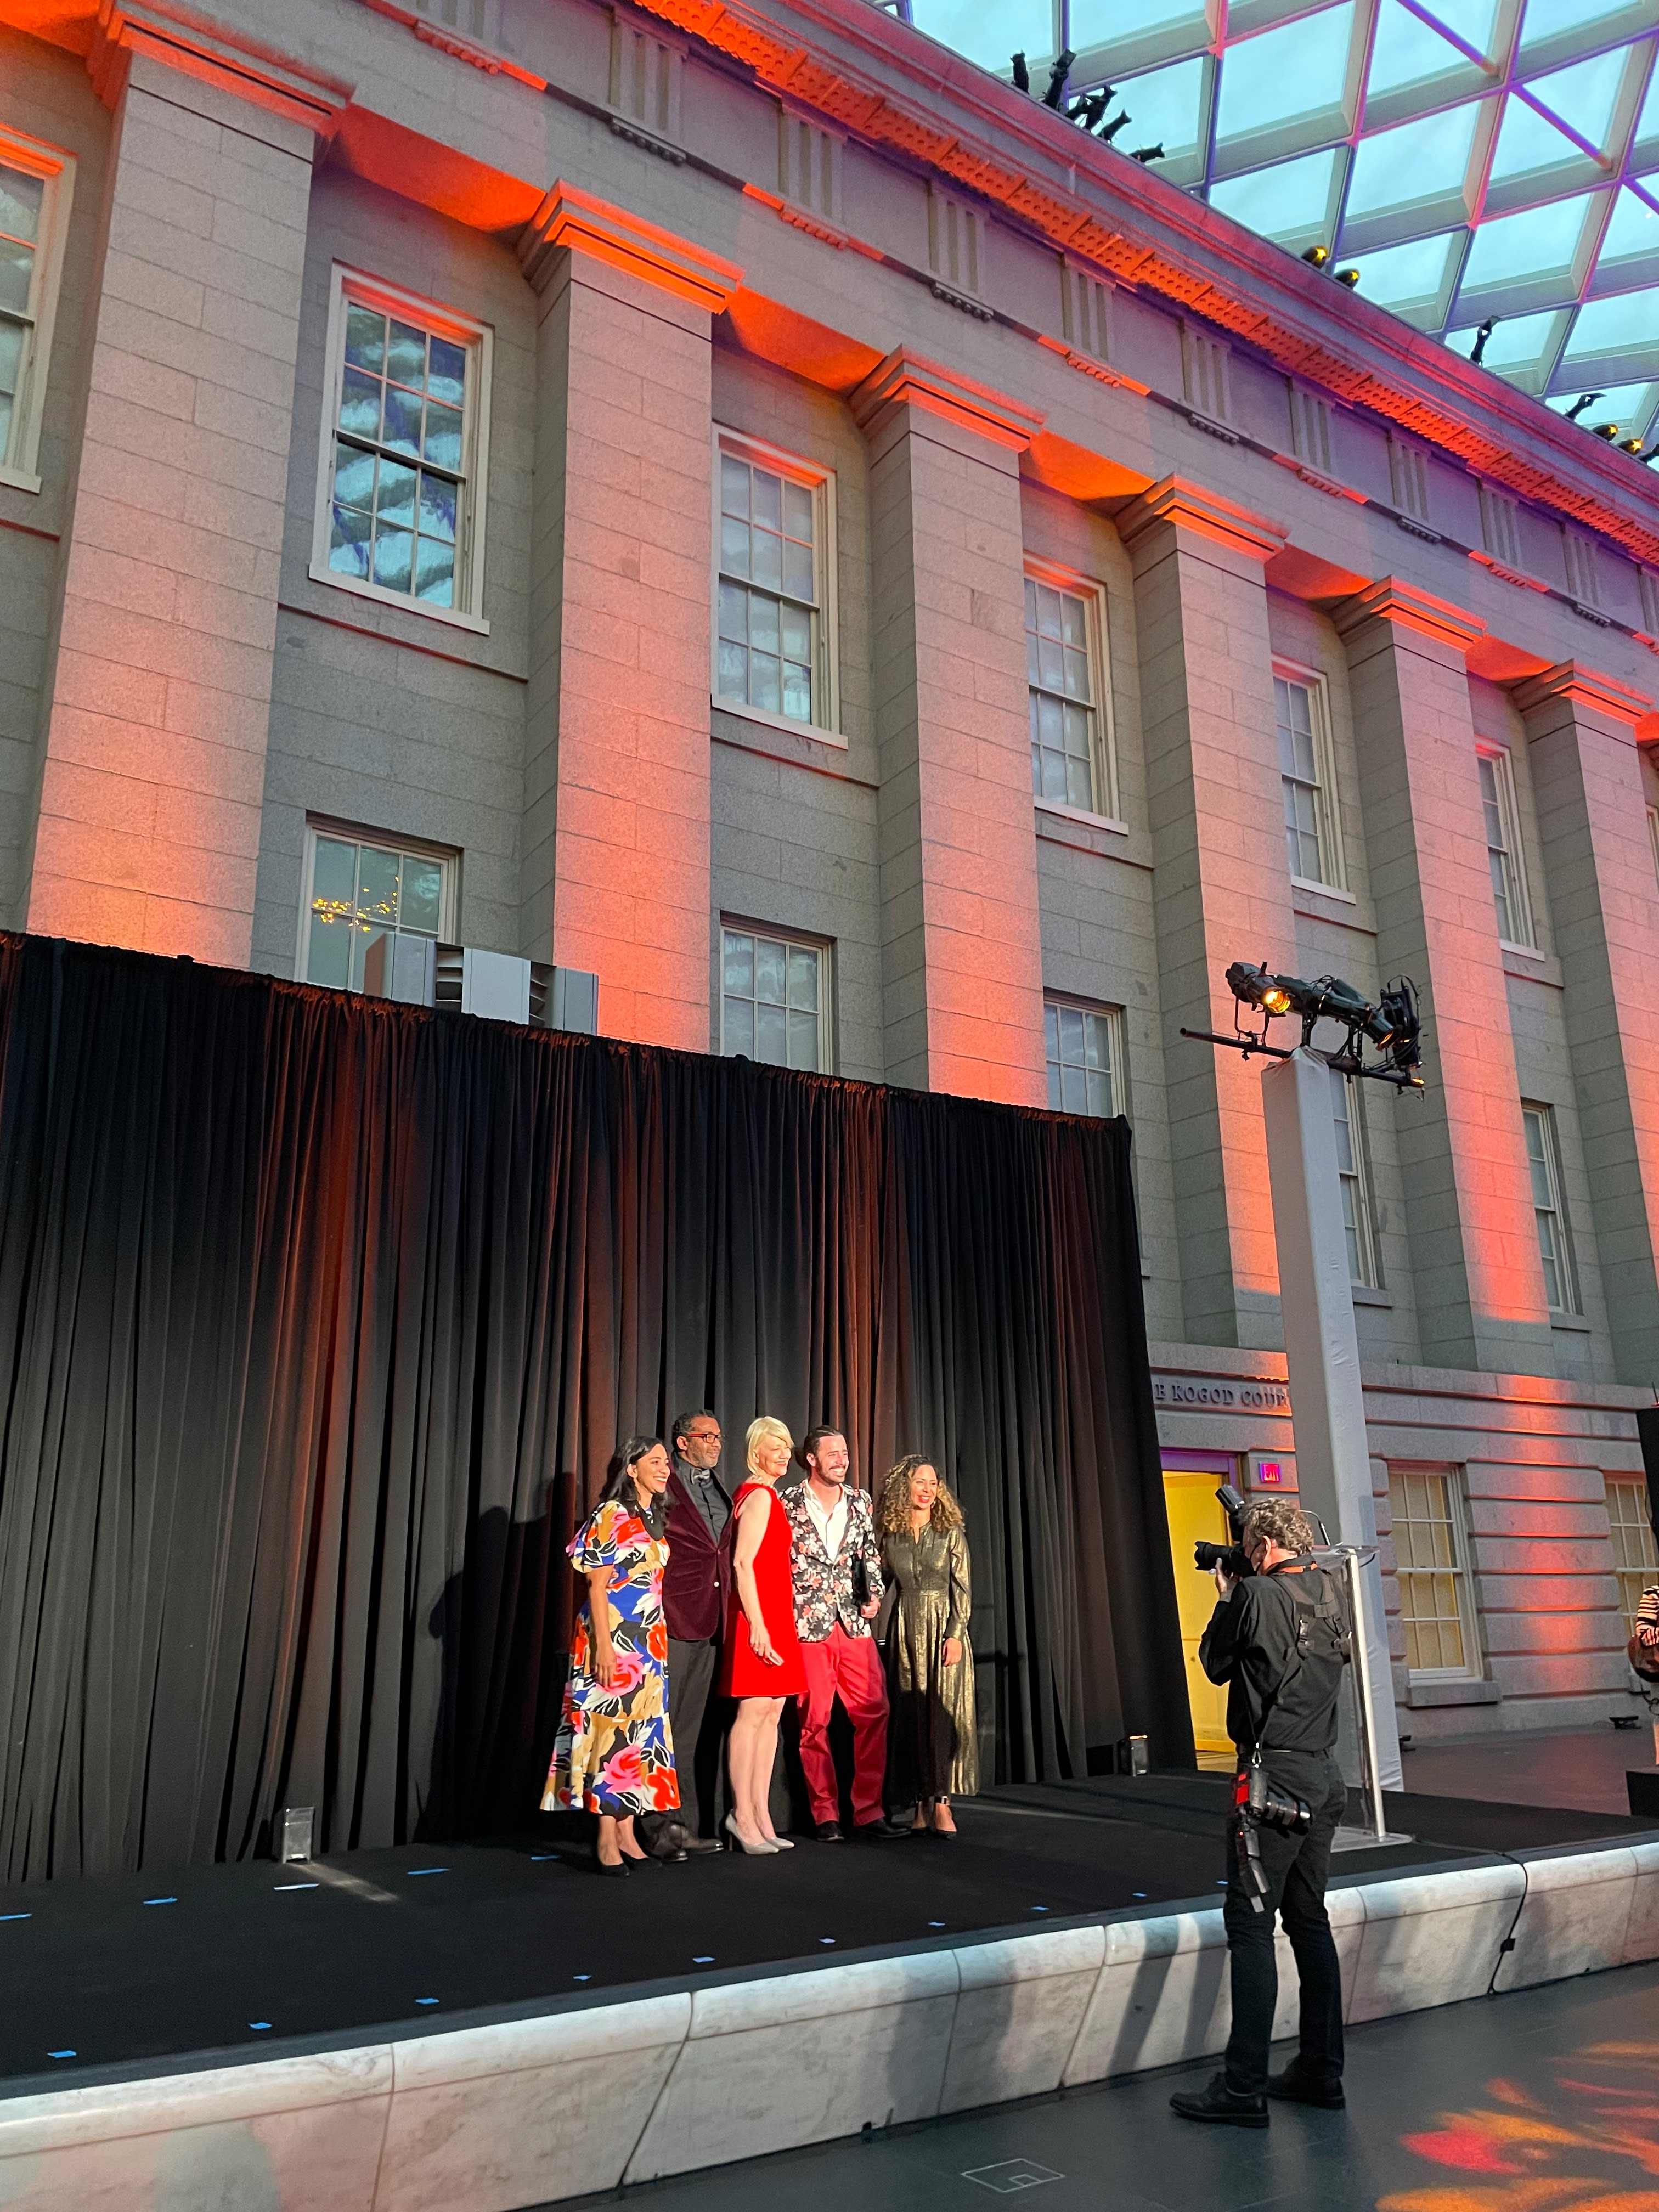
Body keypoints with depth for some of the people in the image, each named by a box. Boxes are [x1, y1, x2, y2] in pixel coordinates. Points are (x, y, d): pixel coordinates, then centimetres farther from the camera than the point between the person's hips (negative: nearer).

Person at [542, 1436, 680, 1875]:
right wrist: (603, 1646, -18)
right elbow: (597, 1585, -12)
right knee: (612, 1731, -6)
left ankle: (627, 1833, 15)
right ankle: (607, 1840, 0)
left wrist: (658, 1641, 14)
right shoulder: (611, 1515, -9)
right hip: (614, 1637, -8)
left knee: (641, 1732, 8)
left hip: (649, 1641, 8)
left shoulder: (654, 1519, 13)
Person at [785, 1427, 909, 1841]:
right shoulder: (787, 1505, -2)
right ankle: (826, 1815, 12)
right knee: (815, 1721, 2)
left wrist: (874, 1593, 0)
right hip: (807, 1624, -3)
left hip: (855, 1623, 4)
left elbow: (870, 1554, 15)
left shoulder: (860, 1503, 10)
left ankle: (868, 1811, 8)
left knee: (874, 1713, -1)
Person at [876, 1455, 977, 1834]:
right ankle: (920, 1805, 8)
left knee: (944, 1713, -6)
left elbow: (963, 1588, -4)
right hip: (905, 1631, 2)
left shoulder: (951, 1533, 0)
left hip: (944, 1629, -2)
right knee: (910, 1715, 2)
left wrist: (955, 1635, -12)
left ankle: (941, 1803, -5)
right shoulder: (890, 1536, 6)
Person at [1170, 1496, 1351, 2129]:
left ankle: (1242, 2088, -1)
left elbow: (1215, 1663, 0)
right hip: (1325, 1774, 8)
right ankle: (1320, 2070, 23)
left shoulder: (1257, 1594, -14)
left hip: (1276, 1776, -8)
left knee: (1250, 1923, -3)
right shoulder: (1330, 1592, 7)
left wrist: (1225, 1598, 12)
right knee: (1309, 1920, 16)